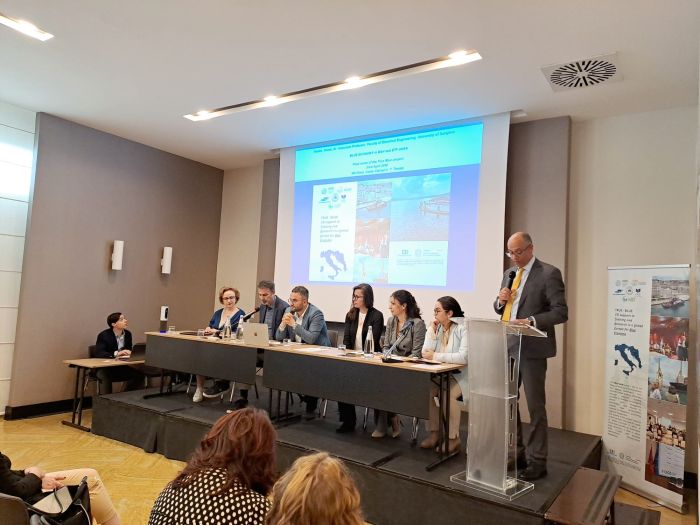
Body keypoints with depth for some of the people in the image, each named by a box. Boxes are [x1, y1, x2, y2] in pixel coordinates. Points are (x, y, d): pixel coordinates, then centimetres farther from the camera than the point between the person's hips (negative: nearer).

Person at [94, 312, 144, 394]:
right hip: (104, 368, -5)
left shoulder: (127, 334, 3)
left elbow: (130, 350, 13)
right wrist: (116, 353, -35)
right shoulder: (103, 335, -12)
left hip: (121, 367, 5)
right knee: (105, 377, -36)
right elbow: (98, 353, -23)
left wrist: (130, 353, -12)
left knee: (139, 374, -14)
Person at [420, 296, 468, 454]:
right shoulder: (437, 327, 7)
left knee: (448, 393, -31)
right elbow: (425, 353, 0)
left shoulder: (464, 328, -13)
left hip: (461, 377, -6)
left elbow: (463, 357, -27)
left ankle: (453, 438, -13)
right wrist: (432, 331, -8)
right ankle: (434, 433, -1)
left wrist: (436, 355, -21)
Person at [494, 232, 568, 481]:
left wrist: (532, 321, -26)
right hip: (508, 345, 7)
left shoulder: (549, 273, -8)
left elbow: (561, 312, -13)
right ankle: (516, 452, 28)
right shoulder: (509, 273, 14)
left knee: (535, 406, 2)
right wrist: (500, 300, -3)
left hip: (532, 348, -7)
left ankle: (537, 461, 14)